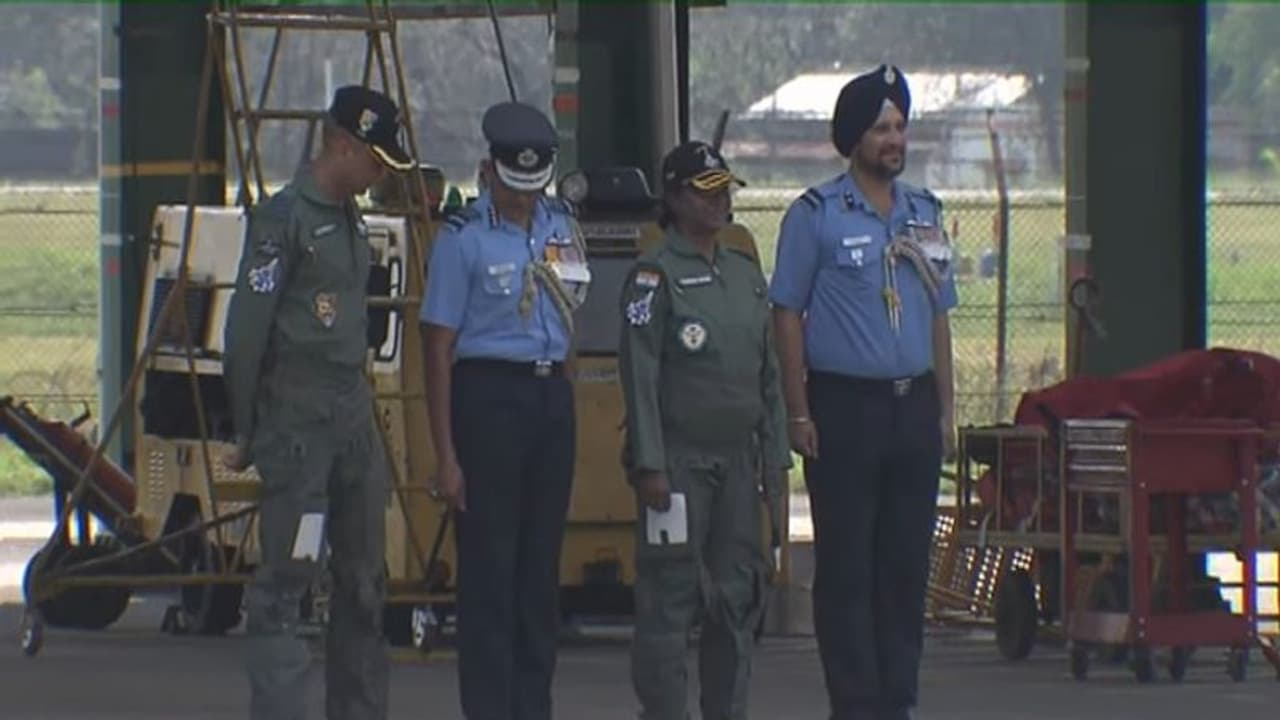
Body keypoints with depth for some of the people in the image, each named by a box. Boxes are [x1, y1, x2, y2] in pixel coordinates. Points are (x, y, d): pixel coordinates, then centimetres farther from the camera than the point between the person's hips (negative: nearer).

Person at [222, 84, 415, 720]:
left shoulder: (349, 219, 16)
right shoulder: (283, 218, -10)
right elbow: (246, 328, -11)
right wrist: (245, 430, -9)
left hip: (354, 410, 9)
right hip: (298, 415, -9)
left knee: (363, 575, 11)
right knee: (287, 573, -9)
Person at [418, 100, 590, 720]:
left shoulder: (561, 227, 11)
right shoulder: (462, 239, -7)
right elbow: (438, 348, -8)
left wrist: (565, 400, 14)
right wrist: (444, 454, -12)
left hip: (553, 396, 6)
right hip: (489, 393, -6)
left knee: (541, 563, 10)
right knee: (488, 564, -5)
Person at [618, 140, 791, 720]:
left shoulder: (746, 275, 14)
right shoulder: (654, 276, -6)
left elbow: (768, 373, 17)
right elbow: (640, 374, -12)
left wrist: (775, 455, 12)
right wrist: (649, 465, -17)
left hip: (737, 459, 7)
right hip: (678, 460, -7)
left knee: (738, 595, 9)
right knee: (670, 595, -6)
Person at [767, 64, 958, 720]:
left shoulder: (925, 214, 13)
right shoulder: (816, 215, -3)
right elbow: (788, 315, -3)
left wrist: (944, 409, 12)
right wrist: (798, 412, -9)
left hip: (914, 406, 5)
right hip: (845, 405, -5)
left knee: (907, 562, 7)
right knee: (846, 568, -3)